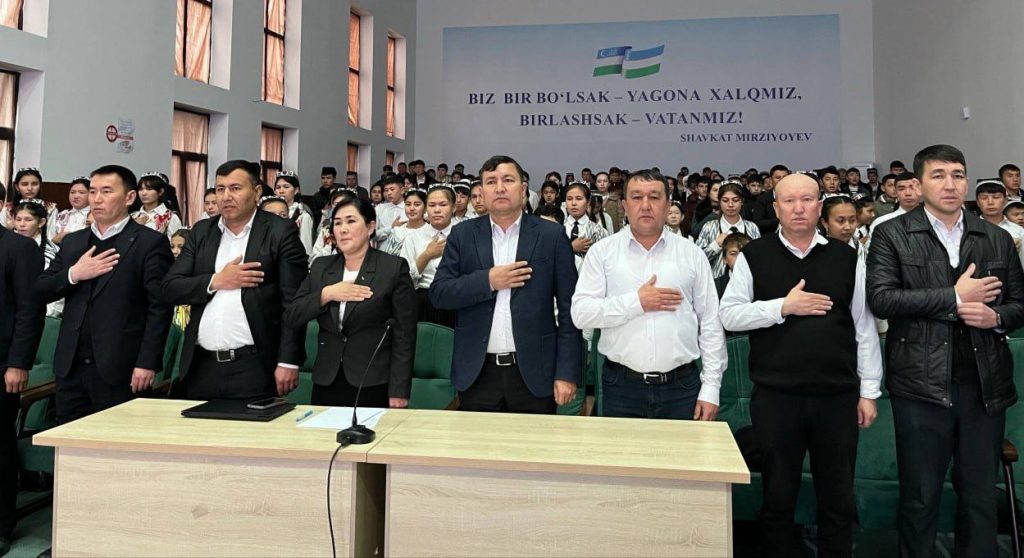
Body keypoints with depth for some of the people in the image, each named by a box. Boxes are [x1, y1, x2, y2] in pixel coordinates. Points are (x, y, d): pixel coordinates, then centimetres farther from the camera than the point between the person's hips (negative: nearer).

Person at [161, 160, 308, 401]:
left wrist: (288, 361, -12)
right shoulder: (201, 231, 11)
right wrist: (216, 281, -10)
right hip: (201, 366, 4)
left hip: (253, 367, -4)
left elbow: (294, 303, -7)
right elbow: (170, 289, 6)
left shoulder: (280, 232, -3)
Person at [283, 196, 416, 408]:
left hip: (373, 386, -4)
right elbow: (290, 318, 5)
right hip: (326, 385, 4)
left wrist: (399, 391, -11)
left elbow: (404, 335, -6)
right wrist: (326, 294, -11)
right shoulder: (321, 266, 10)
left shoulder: (394, 267, -4)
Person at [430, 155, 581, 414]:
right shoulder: (463, 234, 5)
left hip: (533, 374, -1)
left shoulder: (552, 235, 0)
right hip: (476, 373, 2)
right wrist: (488, 281, -14)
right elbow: (438, 294, 0)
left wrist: (567, 373, -7)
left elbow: (568, 310, -2)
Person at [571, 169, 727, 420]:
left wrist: (711, 389, 1)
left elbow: (710, 324, 5)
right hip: (621, 387, -1)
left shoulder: (692, 253, 6)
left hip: (681, 388, 1)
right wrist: (637, 302, -14)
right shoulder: (602, 252, 3)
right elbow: (580, 313, -6)